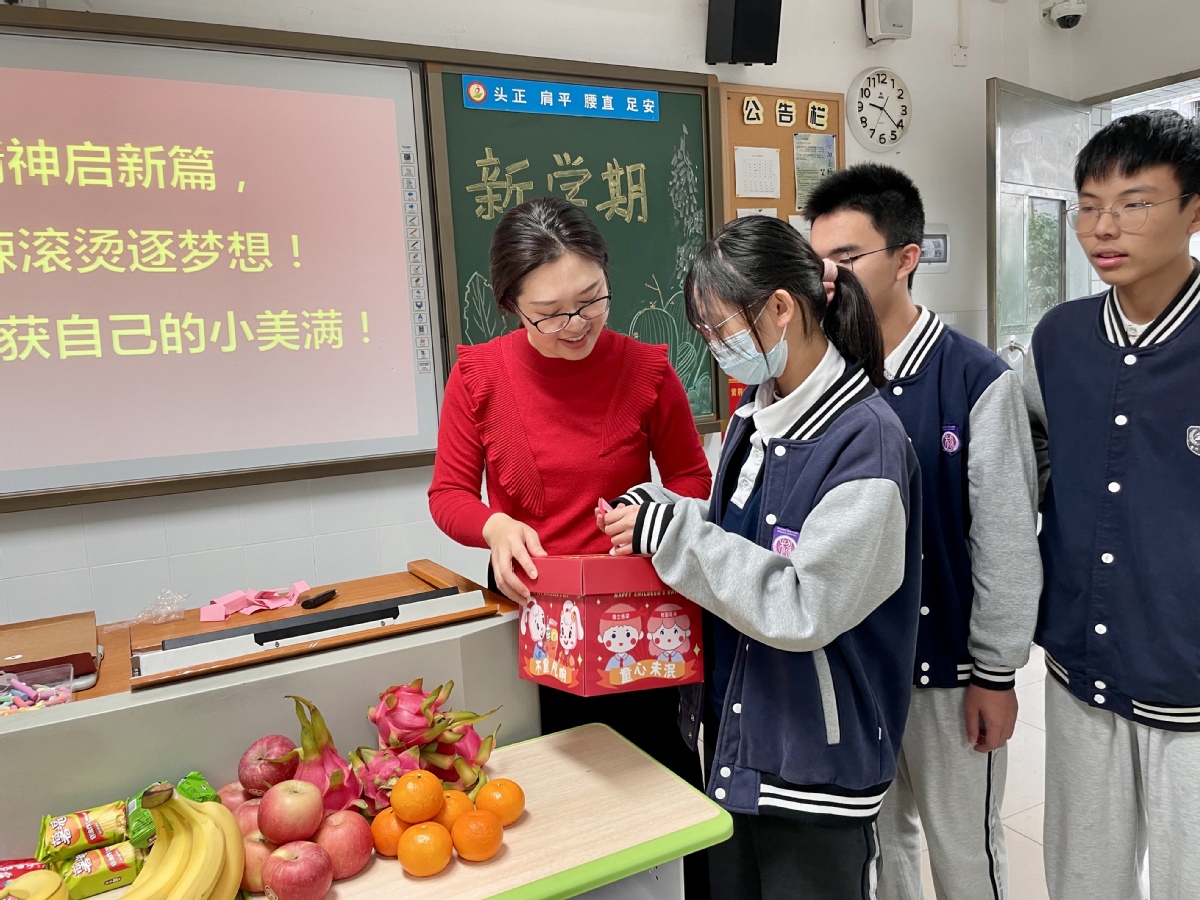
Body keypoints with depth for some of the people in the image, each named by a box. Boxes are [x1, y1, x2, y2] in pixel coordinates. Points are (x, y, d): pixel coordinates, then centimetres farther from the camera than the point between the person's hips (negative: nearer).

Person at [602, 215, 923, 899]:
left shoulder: (866, 439, -22)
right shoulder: (757, 413, 2)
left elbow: (804, 609, -26)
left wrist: (672, 531, -23)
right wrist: (655, 510, -3)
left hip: (817, 760, -7)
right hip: (736, 736, 8)